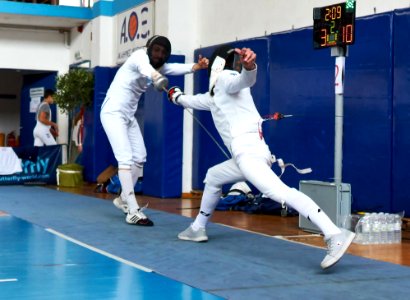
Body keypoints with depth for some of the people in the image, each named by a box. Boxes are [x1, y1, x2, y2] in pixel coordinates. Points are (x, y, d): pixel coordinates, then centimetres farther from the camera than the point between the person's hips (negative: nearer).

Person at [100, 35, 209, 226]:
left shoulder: (157, 65, 7)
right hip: (113, 112, -9)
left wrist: (197, 66, -34)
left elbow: (176, 68, -13)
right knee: (126, 159, -16)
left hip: (128, 115, 9)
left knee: (139, 158, 11)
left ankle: (123, 199, 28)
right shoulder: (140, 56, -18)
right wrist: (156, 77, -69)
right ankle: (133, 212, -19)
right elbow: (145, 68, -44)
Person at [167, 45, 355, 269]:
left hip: (247, 150, -10)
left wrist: (249, 65, -43)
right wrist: (177, 97, 68)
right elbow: (200, 101, 50)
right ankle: (198, 228, 43)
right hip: (247, 152, 10)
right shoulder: (218, 93, 30)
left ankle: (335, 235, -45)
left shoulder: (225, 78, 4)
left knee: (278, 192, -29)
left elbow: (245, 80, -21)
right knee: (212, 177, 32)